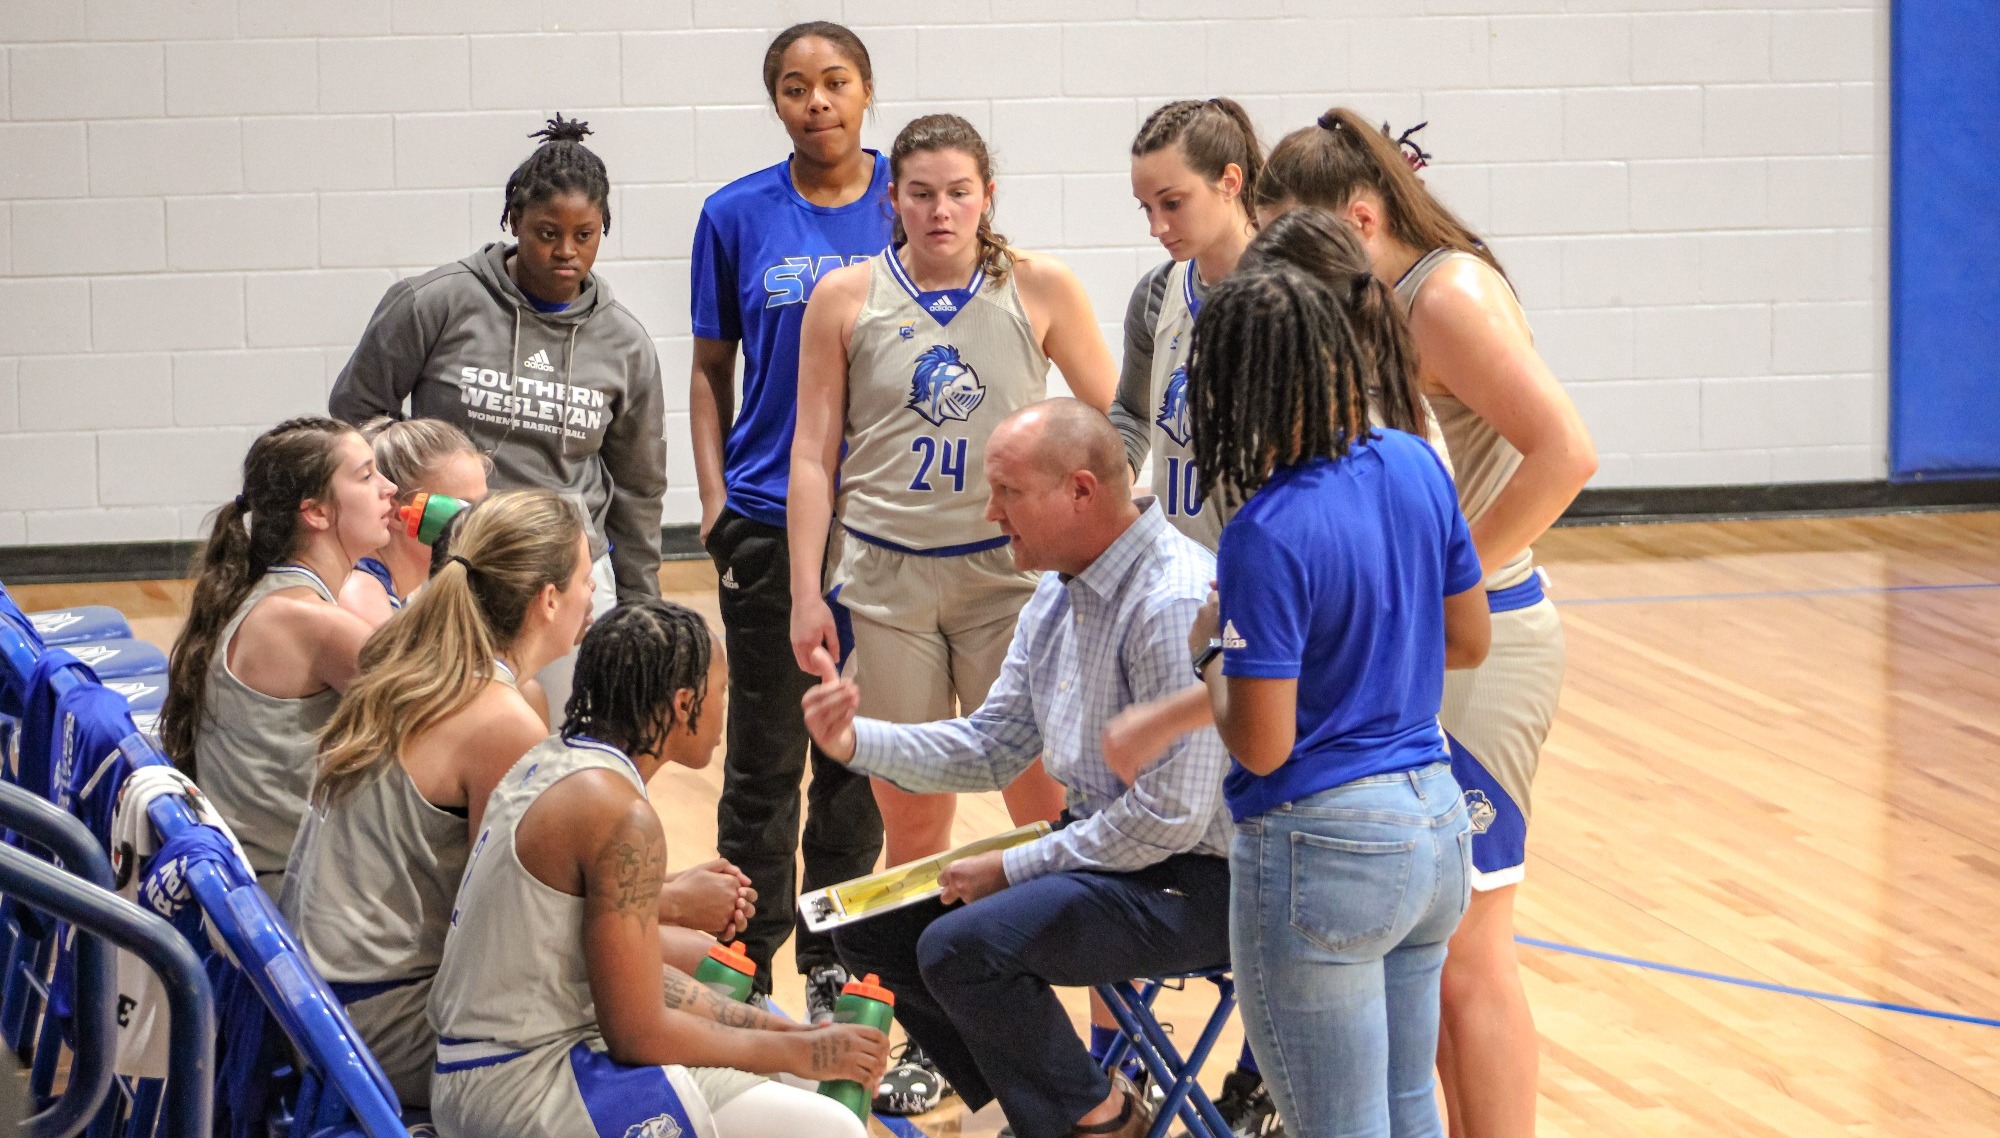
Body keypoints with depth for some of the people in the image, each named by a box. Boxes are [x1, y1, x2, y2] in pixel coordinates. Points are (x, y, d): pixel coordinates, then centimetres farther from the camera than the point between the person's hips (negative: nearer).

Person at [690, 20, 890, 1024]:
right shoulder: (738, 217, 2)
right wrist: (714, 499, 0)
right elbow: (711, 372, 9)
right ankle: (744, 967, 11)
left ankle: (831, 964, 18)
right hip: (769, 517, 0)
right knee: (766, 758, 2)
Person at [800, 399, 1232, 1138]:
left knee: (963, 945, -27)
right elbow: (989, 749, 16)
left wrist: (1014, 870, -17)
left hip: (1189, 882, -10)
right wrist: (858, 743, -1)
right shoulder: (1058, 595, 9)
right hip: (1098, 849, 10)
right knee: (874, 929, 7)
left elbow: (1170, 816, -25)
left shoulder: (1174, 603, -23)